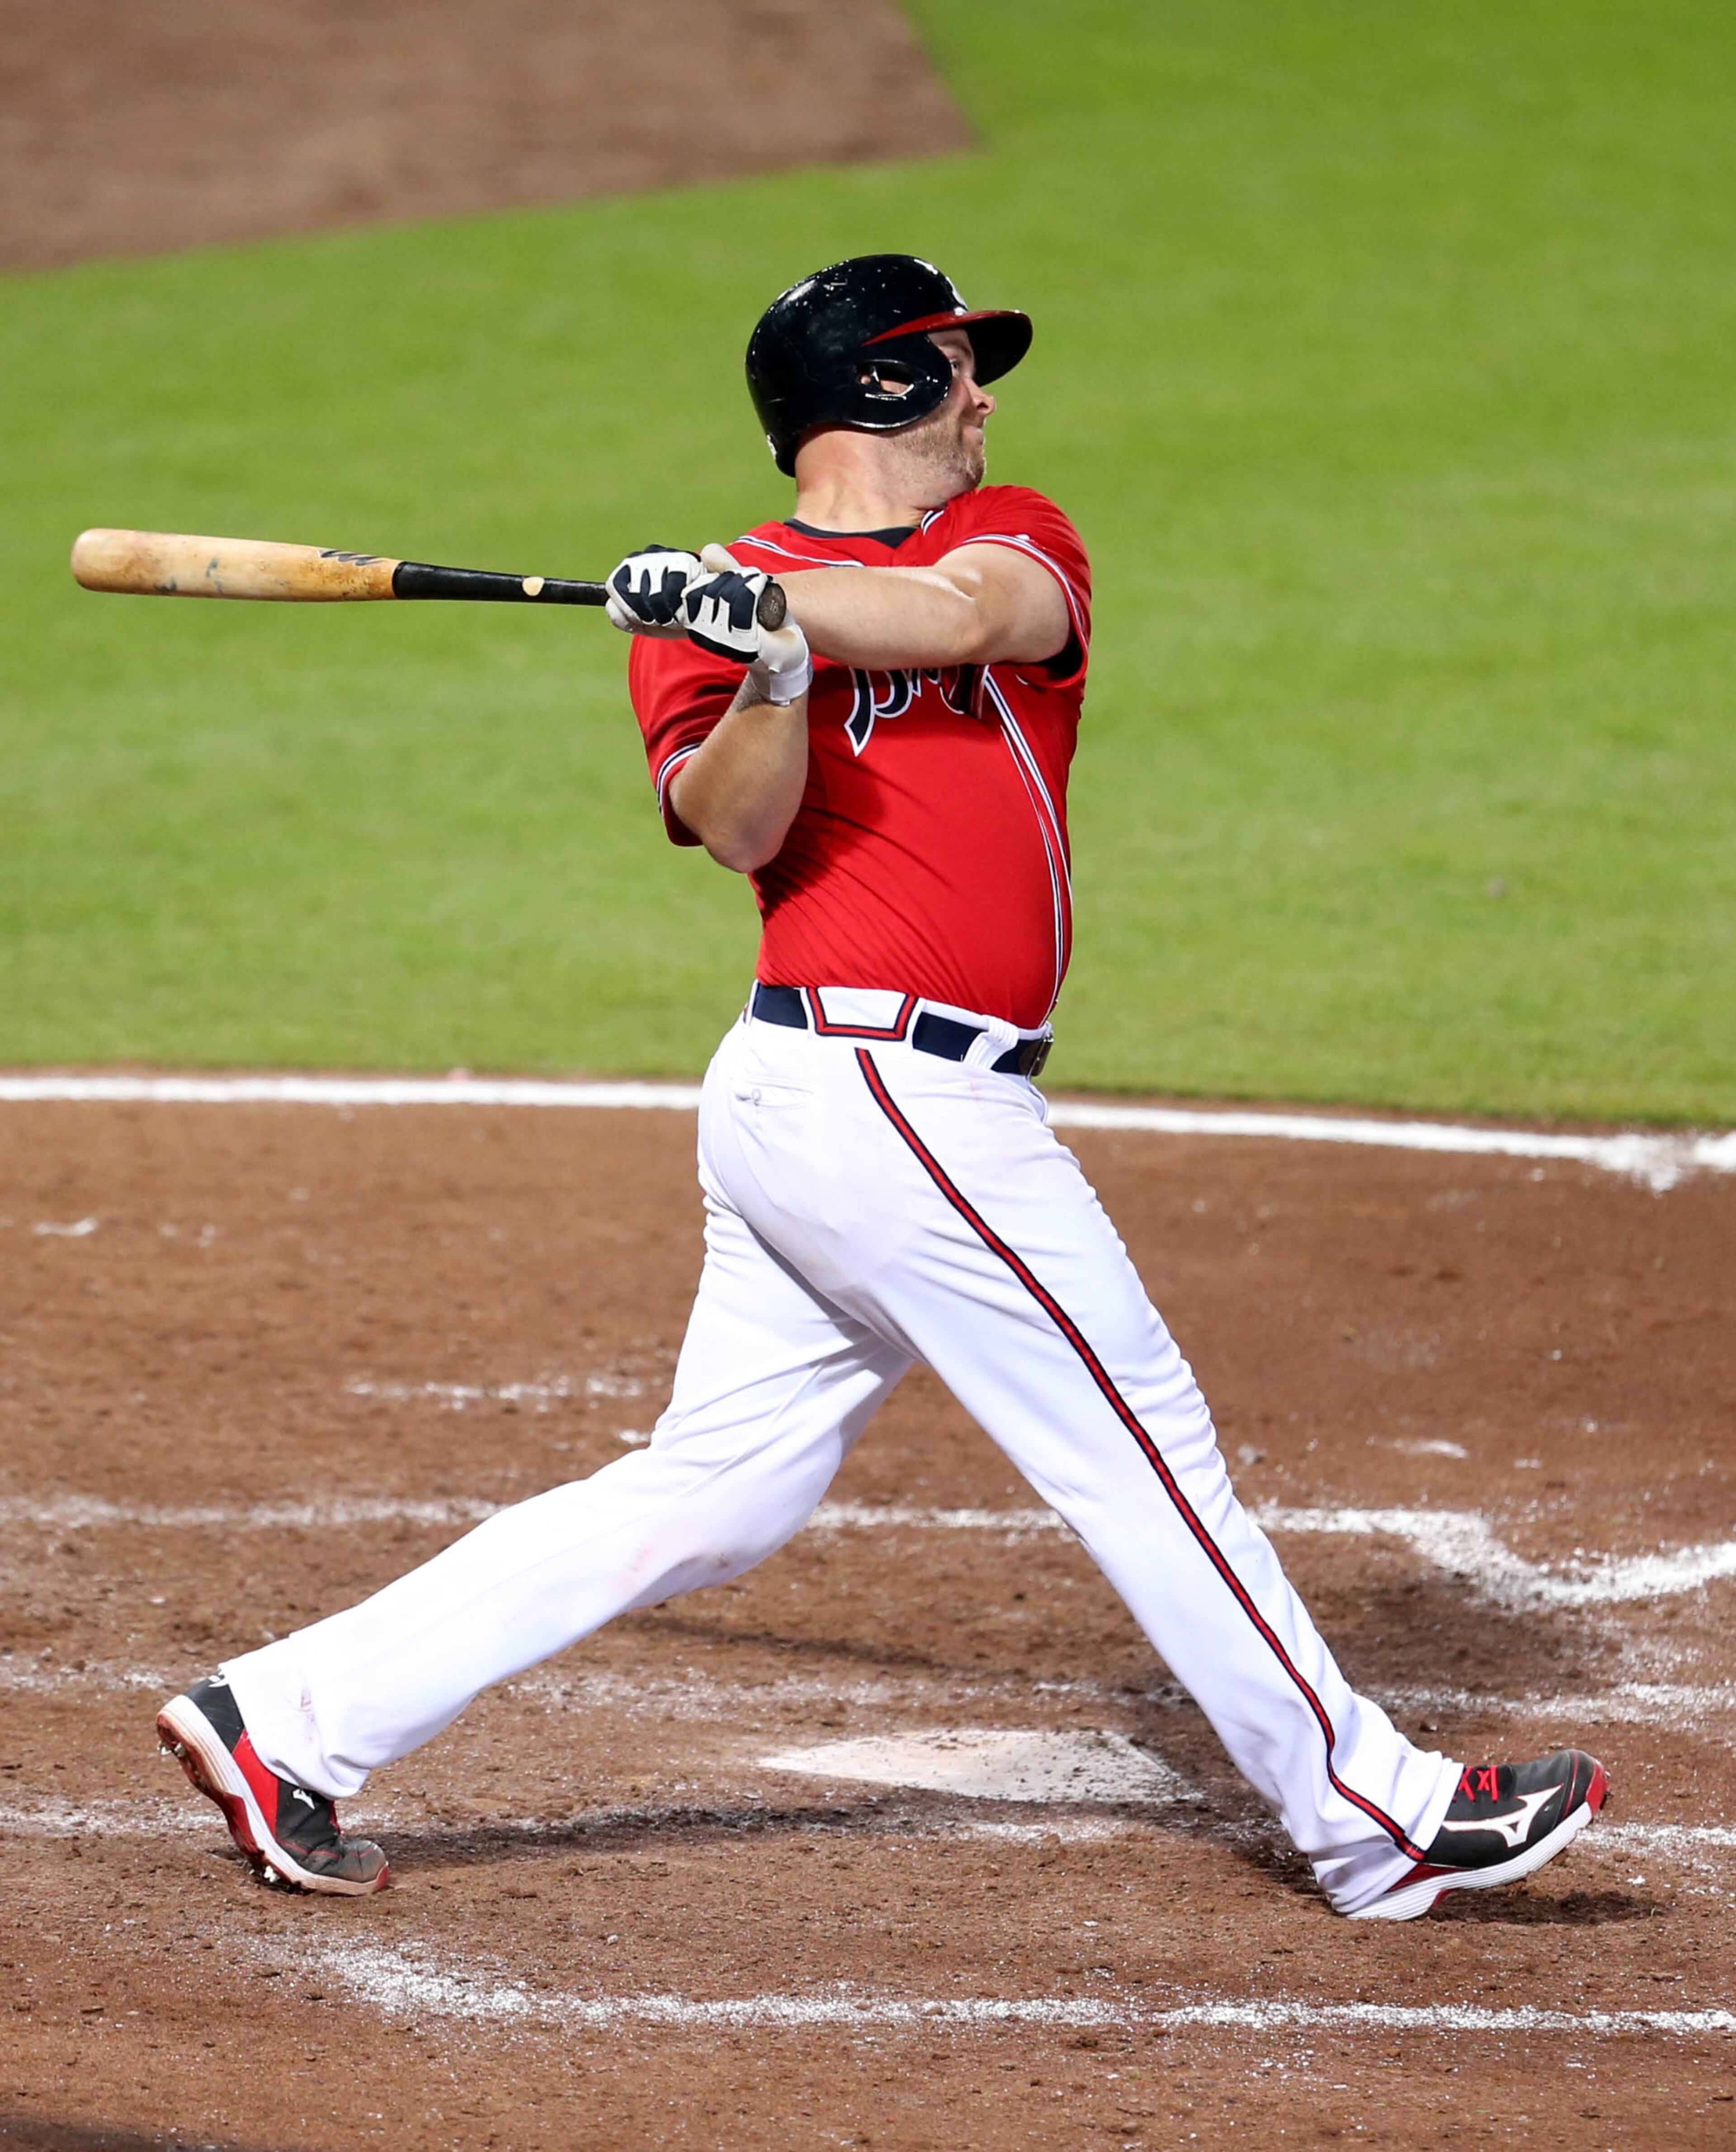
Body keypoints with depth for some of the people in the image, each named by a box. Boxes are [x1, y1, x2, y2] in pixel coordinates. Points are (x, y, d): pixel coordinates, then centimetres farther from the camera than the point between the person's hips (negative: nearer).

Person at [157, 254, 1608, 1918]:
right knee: (1139, 1442, -1)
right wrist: (774, 666, -31)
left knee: (701, 1503, 9)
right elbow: (732, 825, -14)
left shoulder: (1016, 537, 15)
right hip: (888, 1082, -7)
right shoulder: (711, 611, 0)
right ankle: (1373, 1817, 7)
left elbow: (961, 612, -9)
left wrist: (772, 603, -22)